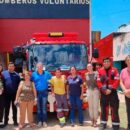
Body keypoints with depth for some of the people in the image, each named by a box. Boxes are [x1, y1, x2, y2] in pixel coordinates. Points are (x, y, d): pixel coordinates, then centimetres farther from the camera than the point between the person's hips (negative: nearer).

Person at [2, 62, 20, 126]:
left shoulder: (16, 75, 3)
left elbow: (19, 84, 4)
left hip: (15, 94, 1)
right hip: (7, 94, -1)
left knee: (14, 108, 10)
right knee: (7, 108, 10)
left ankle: (15, 121, 20)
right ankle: (6, 121, 21)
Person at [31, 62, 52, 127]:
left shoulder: (47, 73, 0)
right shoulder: (34, 74, 1)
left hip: (44, 92, -1)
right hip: (37, 93, 1)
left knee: (44, 107, 3)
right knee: (38, 108, 7)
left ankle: (44, 121, 10)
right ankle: (39, 121, 17)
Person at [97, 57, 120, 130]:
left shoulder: (114, 70, -1)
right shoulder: (100, 71, 5)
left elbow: (117, 81, -7)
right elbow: (99, 82, 1)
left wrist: (110, 89, -15)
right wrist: (104, 90, -10)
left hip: (113, 92, -2)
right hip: (103, 92, 2)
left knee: (114, 109, 1)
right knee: (103, 108, 9)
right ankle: (103, 124, 20)